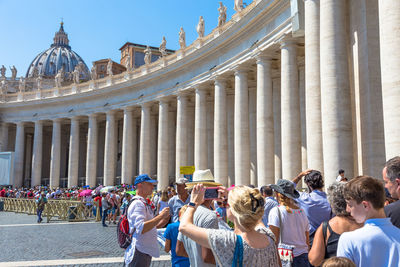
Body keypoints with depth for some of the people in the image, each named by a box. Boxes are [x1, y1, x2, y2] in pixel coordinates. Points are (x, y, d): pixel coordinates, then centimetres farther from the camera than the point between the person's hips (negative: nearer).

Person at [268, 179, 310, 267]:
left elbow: (274, 241, -12)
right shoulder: (302, 211, 8)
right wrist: (306, 257, 20)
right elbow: (307, 240, 12)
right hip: (304, 257, 5)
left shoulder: (276, 211, -8)